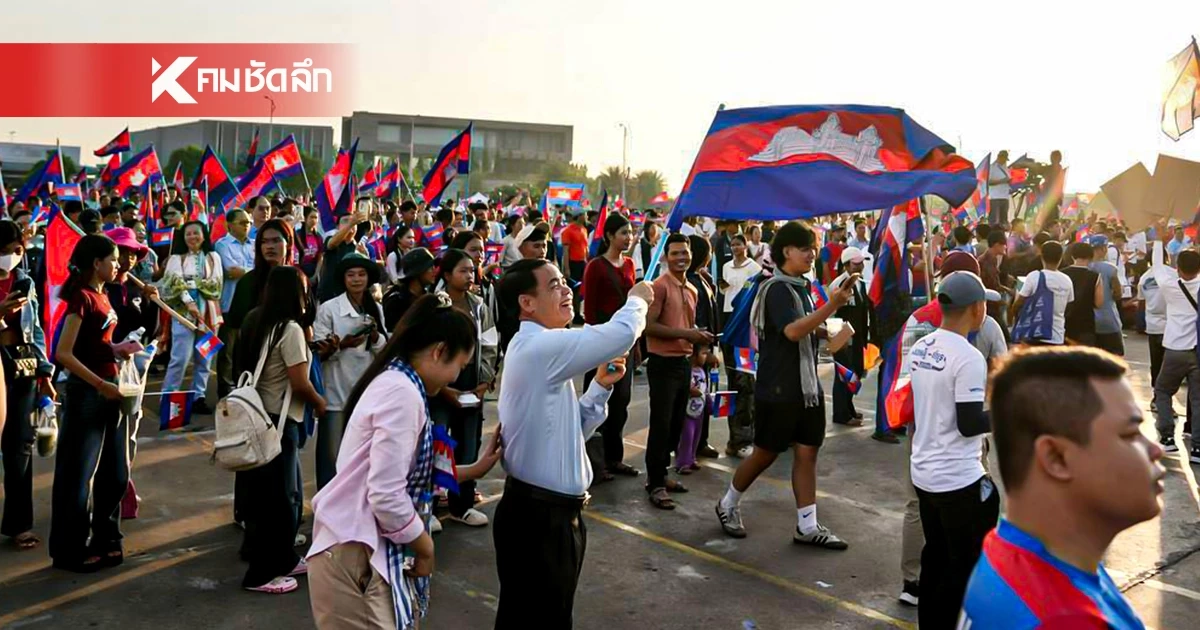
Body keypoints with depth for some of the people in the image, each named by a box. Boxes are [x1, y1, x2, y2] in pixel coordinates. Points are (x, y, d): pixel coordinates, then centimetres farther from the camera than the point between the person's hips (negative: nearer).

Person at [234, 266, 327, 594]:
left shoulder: (256, 321, 9)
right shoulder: (290, 328, -17)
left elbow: (244, 367, 14)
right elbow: (300, 383, -19)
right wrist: (320, 403, -1)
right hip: (278, 420, -9)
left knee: (287, 492, 19)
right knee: (277, 496, 2)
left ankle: (284, 560, 29)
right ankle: (261, 573, 11)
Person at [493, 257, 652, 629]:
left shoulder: (539, 348, 14)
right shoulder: (539, 346, -18)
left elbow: (571, 431, 17)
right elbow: (620, 334, -29)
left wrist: (601, 385, 4)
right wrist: (638, 300, -8)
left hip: (551, 511, 10)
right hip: (537, 516, -10)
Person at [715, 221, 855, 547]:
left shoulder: (802, 286, 12)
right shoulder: (776, 288, -16)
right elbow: (792, 331, -31)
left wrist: (827, 333, 9)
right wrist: (833, 305, -35)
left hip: (807, 384, 8)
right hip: (778, 387, -8)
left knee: (807, 453, 7)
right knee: (765, 453, 5)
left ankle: (807, 526, 13)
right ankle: (728, 504, 26)